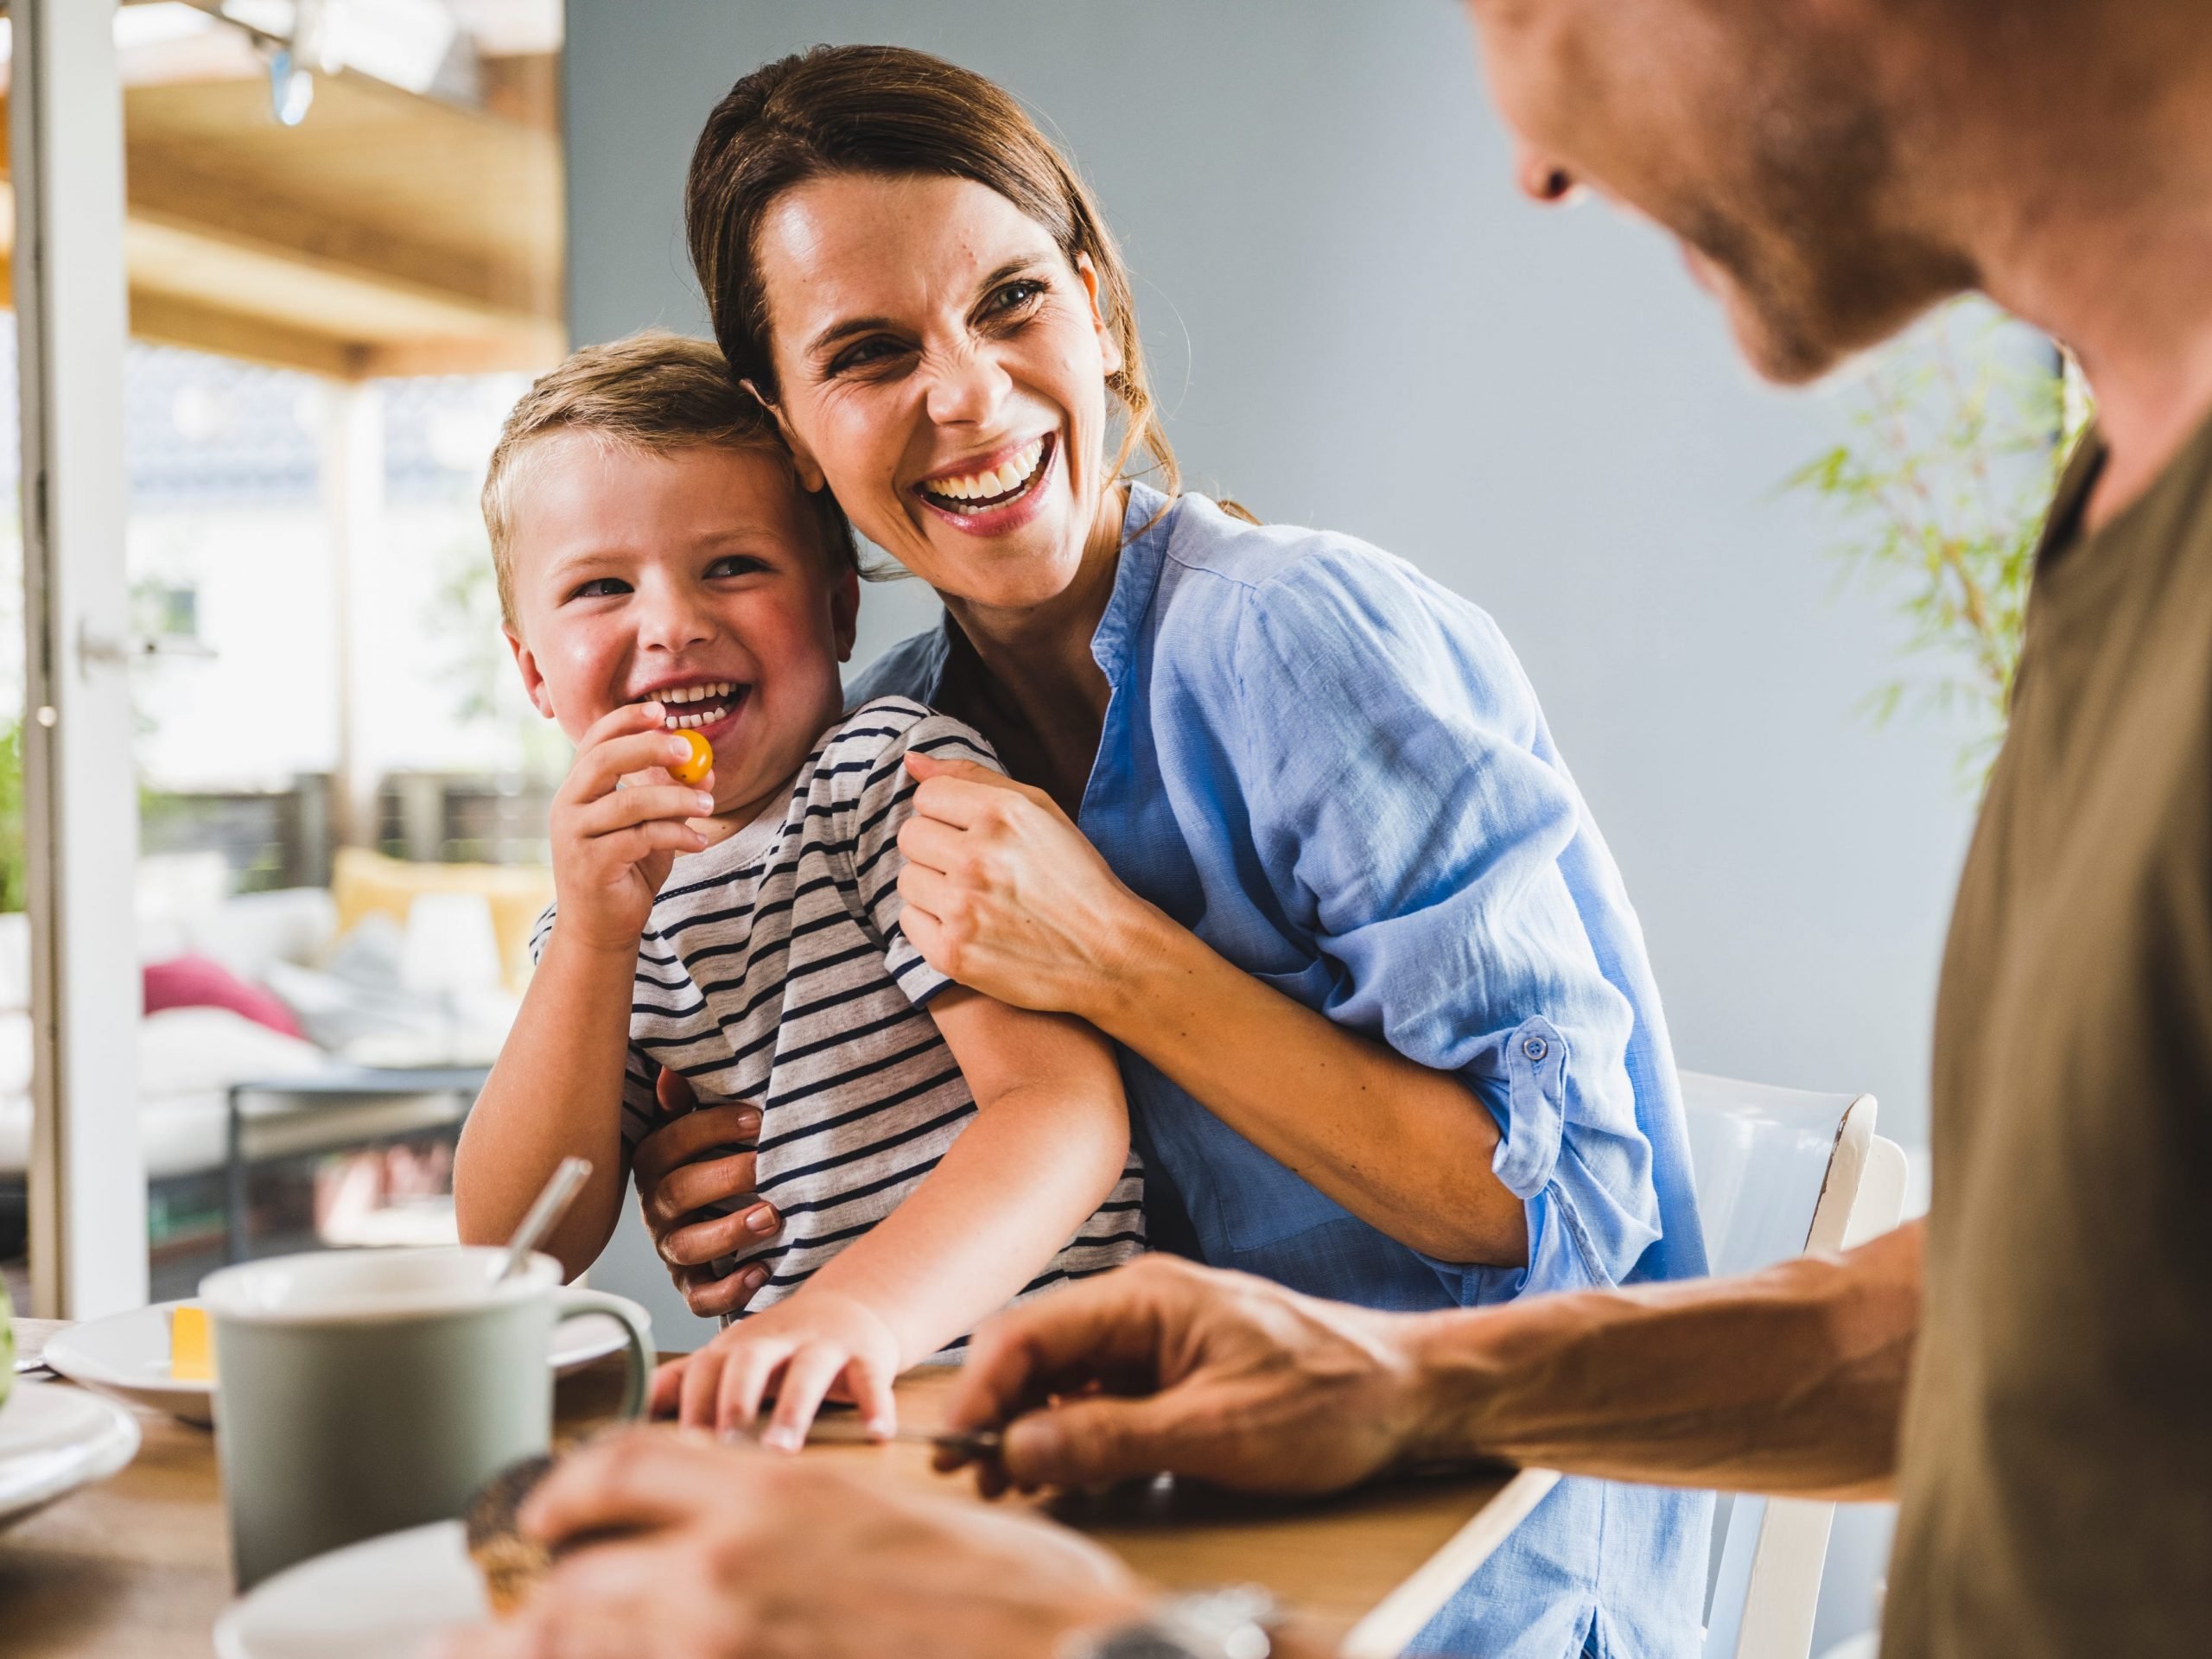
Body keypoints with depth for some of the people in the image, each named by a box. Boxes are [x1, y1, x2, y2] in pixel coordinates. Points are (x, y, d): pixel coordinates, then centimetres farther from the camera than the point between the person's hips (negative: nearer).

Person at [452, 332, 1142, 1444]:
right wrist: (593, 940, -10)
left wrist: (861, 1312, -35)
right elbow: (516, 1250, 2)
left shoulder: (901, 773, -6)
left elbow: (1066, 1108, -18)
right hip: (796, 1420, 4)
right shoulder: (611, 902, 11)